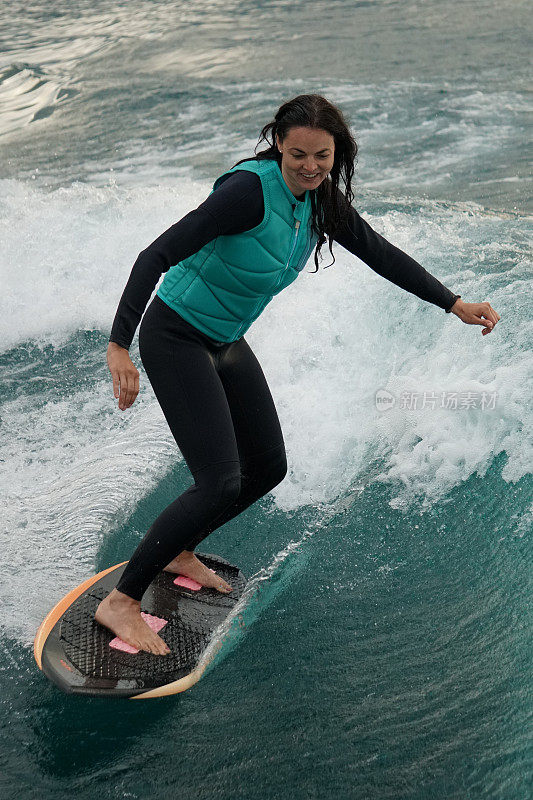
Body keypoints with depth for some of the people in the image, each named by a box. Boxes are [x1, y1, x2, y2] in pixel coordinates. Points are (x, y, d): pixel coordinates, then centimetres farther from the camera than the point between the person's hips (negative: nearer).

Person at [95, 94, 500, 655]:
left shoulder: (320, 199, -2)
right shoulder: (249, 189, -26)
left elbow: (380, 255, 8)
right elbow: (157, 255, -29)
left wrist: (455, 304, 5)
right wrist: (119, 345, -37)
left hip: (227, 343, 9)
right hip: (176, 339, -8)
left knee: (267, 469, 12)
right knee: (219, 483, -16)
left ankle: (178, 553, 32)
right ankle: (120, 602, -2)